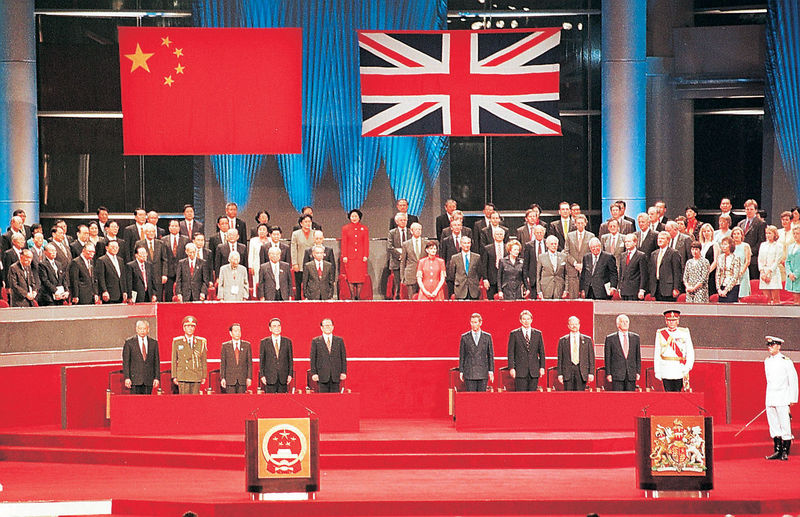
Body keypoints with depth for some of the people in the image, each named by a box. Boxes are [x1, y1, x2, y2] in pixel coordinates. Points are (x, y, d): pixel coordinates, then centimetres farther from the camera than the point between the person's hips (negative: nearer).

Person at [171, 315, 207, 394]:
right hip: (182, 376, -1)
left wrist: (204, 376, 7)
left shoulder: (201, 342, 10)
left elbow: (204, 360, 11)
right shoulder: (177, 342, 7)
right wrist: (174, 376, 3)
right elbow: (174, 360, 8)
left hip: (196, 377, 1)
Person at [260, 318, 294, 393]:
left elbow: (290, 359, 10)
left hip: (283, 378, 1)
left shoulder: (287, 341, 9)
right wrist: (262, 375, -2)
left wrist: (290, 374, 2)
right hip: (269, 378, -1)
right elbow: (261, 360, 6)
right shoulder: (264, 342, 5)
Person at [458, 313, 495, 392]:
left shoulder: (487, 337, 7)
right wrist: (461, 371, 2)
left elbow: (491, 355, 8)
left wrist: (491, 371, 2)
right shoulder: (465, 337, 6)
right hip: (469, 373, -1)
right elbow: (461, 355, 7)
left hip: (483, 373, 1)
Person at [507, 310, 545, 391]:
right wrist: (511, 368, -6)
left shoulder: (538, 333, 11)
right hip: (520, 371, -2)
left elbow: (541, 352, 12)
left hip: (534, 370, 2)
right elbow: (511, 353, 2)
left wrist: (542, 367, 4)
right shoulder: (514, 334, 4)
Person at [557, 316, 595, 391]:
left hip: (582, 372, 0)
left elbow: (591, 357, 8)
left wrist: (591, 373, -1)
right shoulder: (562, 340, 9)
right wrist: (560, 374, 1)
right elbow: (560, 358, 8)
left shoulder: (587, 340, 9)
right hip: (568, 371, 0)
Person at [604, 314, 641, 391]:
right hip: (617, 375, -2)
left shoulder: (635, 337, 11)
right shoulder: (610, 338, 3)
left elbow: (638, 357, 12)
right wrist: (608, 374, -3)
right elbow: (607, 358, 3)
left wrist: (638, 372, 5)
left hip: (631, 376, 2)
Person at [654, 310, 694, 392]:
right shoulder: (660, 333, 7)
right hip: (666, 372, 0)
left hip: (680, 372, 0)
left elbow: (690, 352, 4)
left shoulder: (684, 332, 6)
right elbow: (656, 354, 7)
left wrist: (687, 368, -8)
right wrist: (657, 371, 2)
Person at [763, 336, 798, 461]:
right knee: (773, 425, 6)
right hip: (770, 398, 6)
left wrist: (792, 399, -8)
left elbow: (793, 380, -5)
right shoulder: (767, 361, 10)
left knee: (785, 424, -4)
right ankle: (778, 451, 12)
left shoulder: (786, 361, -7)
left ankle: (785, 452, 3)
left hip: (782, 398, -6)